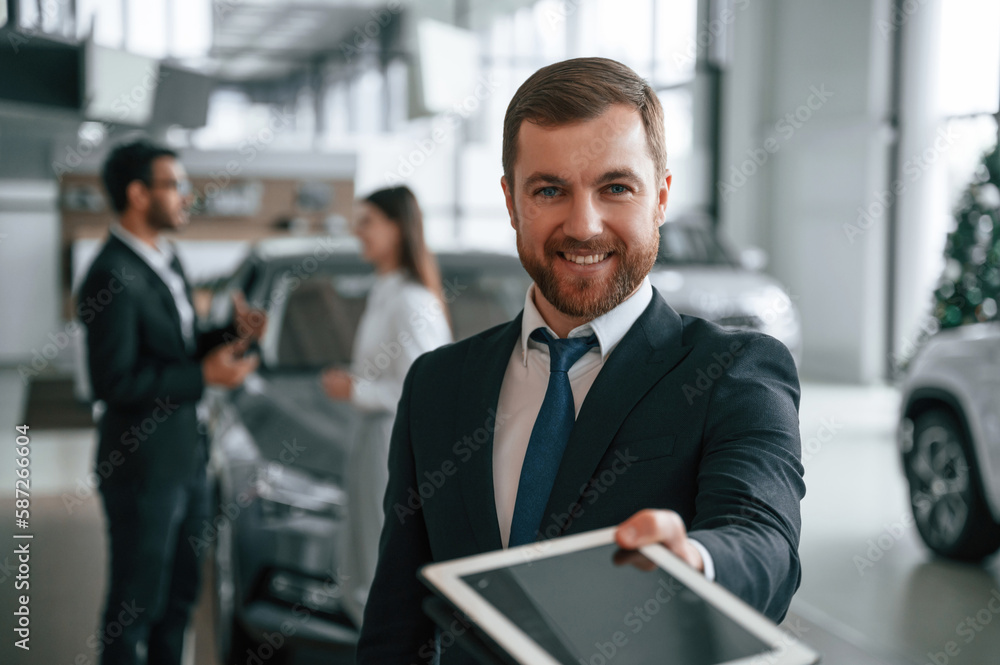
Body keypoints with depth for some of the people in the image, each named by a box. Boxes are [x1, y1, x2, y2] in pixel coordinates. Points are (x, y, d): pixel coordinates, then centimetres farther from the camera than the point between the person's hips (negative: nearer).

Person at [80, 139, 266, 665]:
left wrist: (231, 334, -3)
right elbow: (114, 382, -24)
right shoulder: (113, 278, -22)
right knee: (136, 601, 8)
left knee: (180, 589, 21)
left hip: (186, 458, 9)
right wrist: (204, 377, -23)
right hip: (142, 467, -9)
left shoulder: (164, 259, 7)